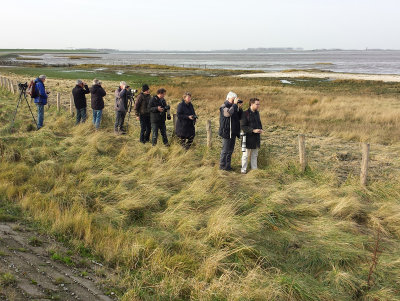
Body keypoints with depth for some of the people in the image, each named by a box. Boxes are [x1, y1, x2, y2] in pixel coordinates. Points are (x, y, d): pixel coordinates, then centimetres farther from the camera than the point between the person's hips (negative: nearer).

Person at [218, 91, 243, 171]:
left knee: (230, 150, 14)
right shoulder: (224, 107, -12)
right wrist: (234, 104, -25)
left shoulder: (233, 106, 14)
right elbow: (229, 113, -33)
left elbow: (239, 117, 12)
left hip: (233, 133, 8)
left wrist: (239, 108, -1)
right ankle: (222, 165, 8)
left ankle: (228, 165, 24)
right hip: (226, 132, -8)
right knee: (225, 150, -2)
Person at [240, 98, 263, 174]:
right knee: (246, 154, 3)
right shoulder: (245, 114, -12)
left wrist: (261, 129, -1)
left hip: (256, 137, 6)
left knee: (254, 155, 14)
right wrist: (253, 130, -22)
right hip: (248, 137, -6)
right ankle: (244, 169, 12)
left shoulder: (257, 113, 9)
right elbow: (243, 126, -16)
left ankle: (254, 169, 23)